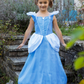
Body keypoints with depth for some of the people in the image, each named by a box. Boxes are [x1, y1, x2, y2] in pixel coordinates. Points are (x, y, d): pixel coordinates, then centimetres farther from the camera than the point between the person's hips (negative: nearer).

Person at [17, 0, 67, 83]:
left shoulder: (52, 16, 2)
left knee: (51, 65, 5)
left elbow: (57, 30, 8)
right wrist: (23, 43, 13)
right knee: (37, 65, 5)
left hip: (49, 45, 0)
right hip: (38, 45, 0)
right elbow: (28, 30, 8)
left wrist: (63, 42, 11)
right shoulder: (34, 16, 1)